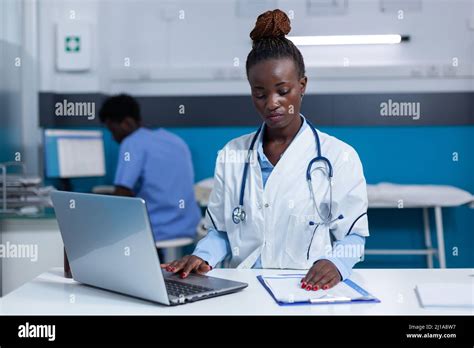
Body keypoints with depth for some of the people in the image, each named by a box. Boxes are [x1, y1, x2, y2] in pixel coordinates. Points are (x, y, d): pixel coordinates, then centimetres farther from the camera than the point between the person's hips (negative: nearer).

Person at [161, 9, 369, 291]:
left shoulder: (339, 157, 3)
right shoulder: (232, 154, 11)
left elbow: (353, 235, 4)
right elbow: (220, 231, 14)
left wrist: (335, 263, -18)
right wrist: (202, 257, -7)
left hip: (307, 290, 0)